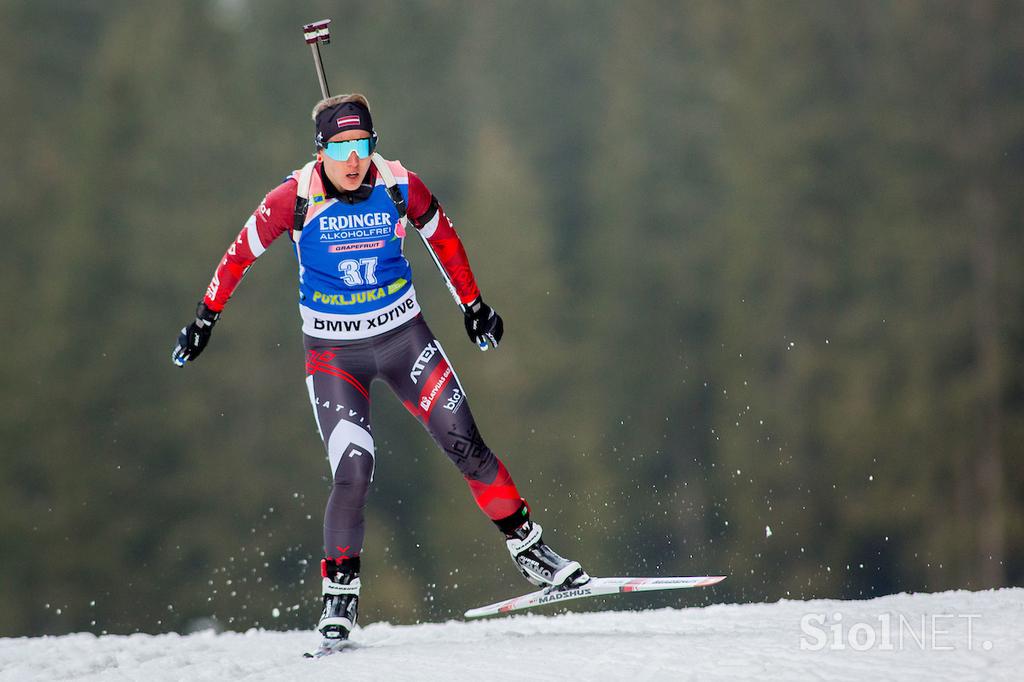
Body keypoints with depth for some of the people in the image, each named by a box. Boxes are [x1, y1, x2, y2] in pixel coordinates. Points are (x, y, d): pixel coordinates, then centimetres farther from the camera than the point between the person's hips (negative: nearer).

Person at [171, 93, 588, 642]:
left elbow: (442, 238, 8)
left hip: (403, 335, 2)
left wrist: (473, 305, 15)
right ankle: (338, 594, -3)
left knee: (465, 445, -2)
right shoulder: (295, 199, -16)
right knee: (352, 470, -16)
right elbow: (241, 252, -1)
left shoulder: (400, 188, -11)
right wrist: (205, 318, 5)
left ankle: (527, 546, 13)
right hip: (332, 350, -2)